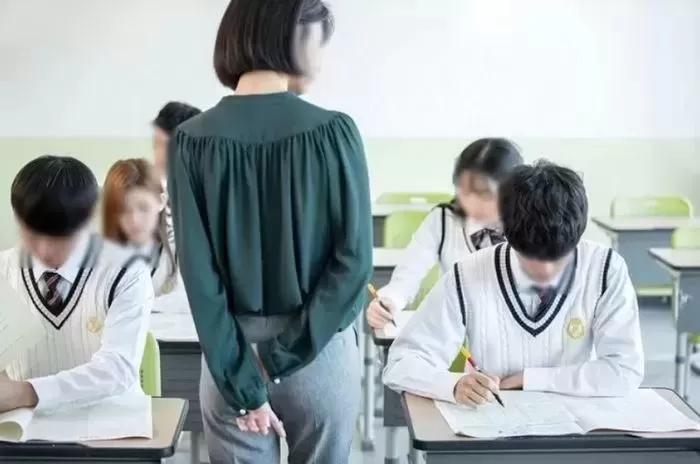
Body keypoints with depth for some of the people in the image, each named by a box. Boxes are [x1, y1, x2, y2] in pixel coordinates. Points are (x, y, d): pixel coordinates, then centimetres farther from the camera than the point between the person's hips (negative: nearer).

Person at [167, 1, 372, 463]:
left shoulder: (192, 140, -9)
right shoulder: (334, 131, -13)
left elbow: (198, 274, -12)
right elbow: (354, 259, -15)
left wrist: (242, 383, -8)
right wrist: (286, 355, -10)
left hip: (233, 357, 1)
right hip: (320, 354, -1)